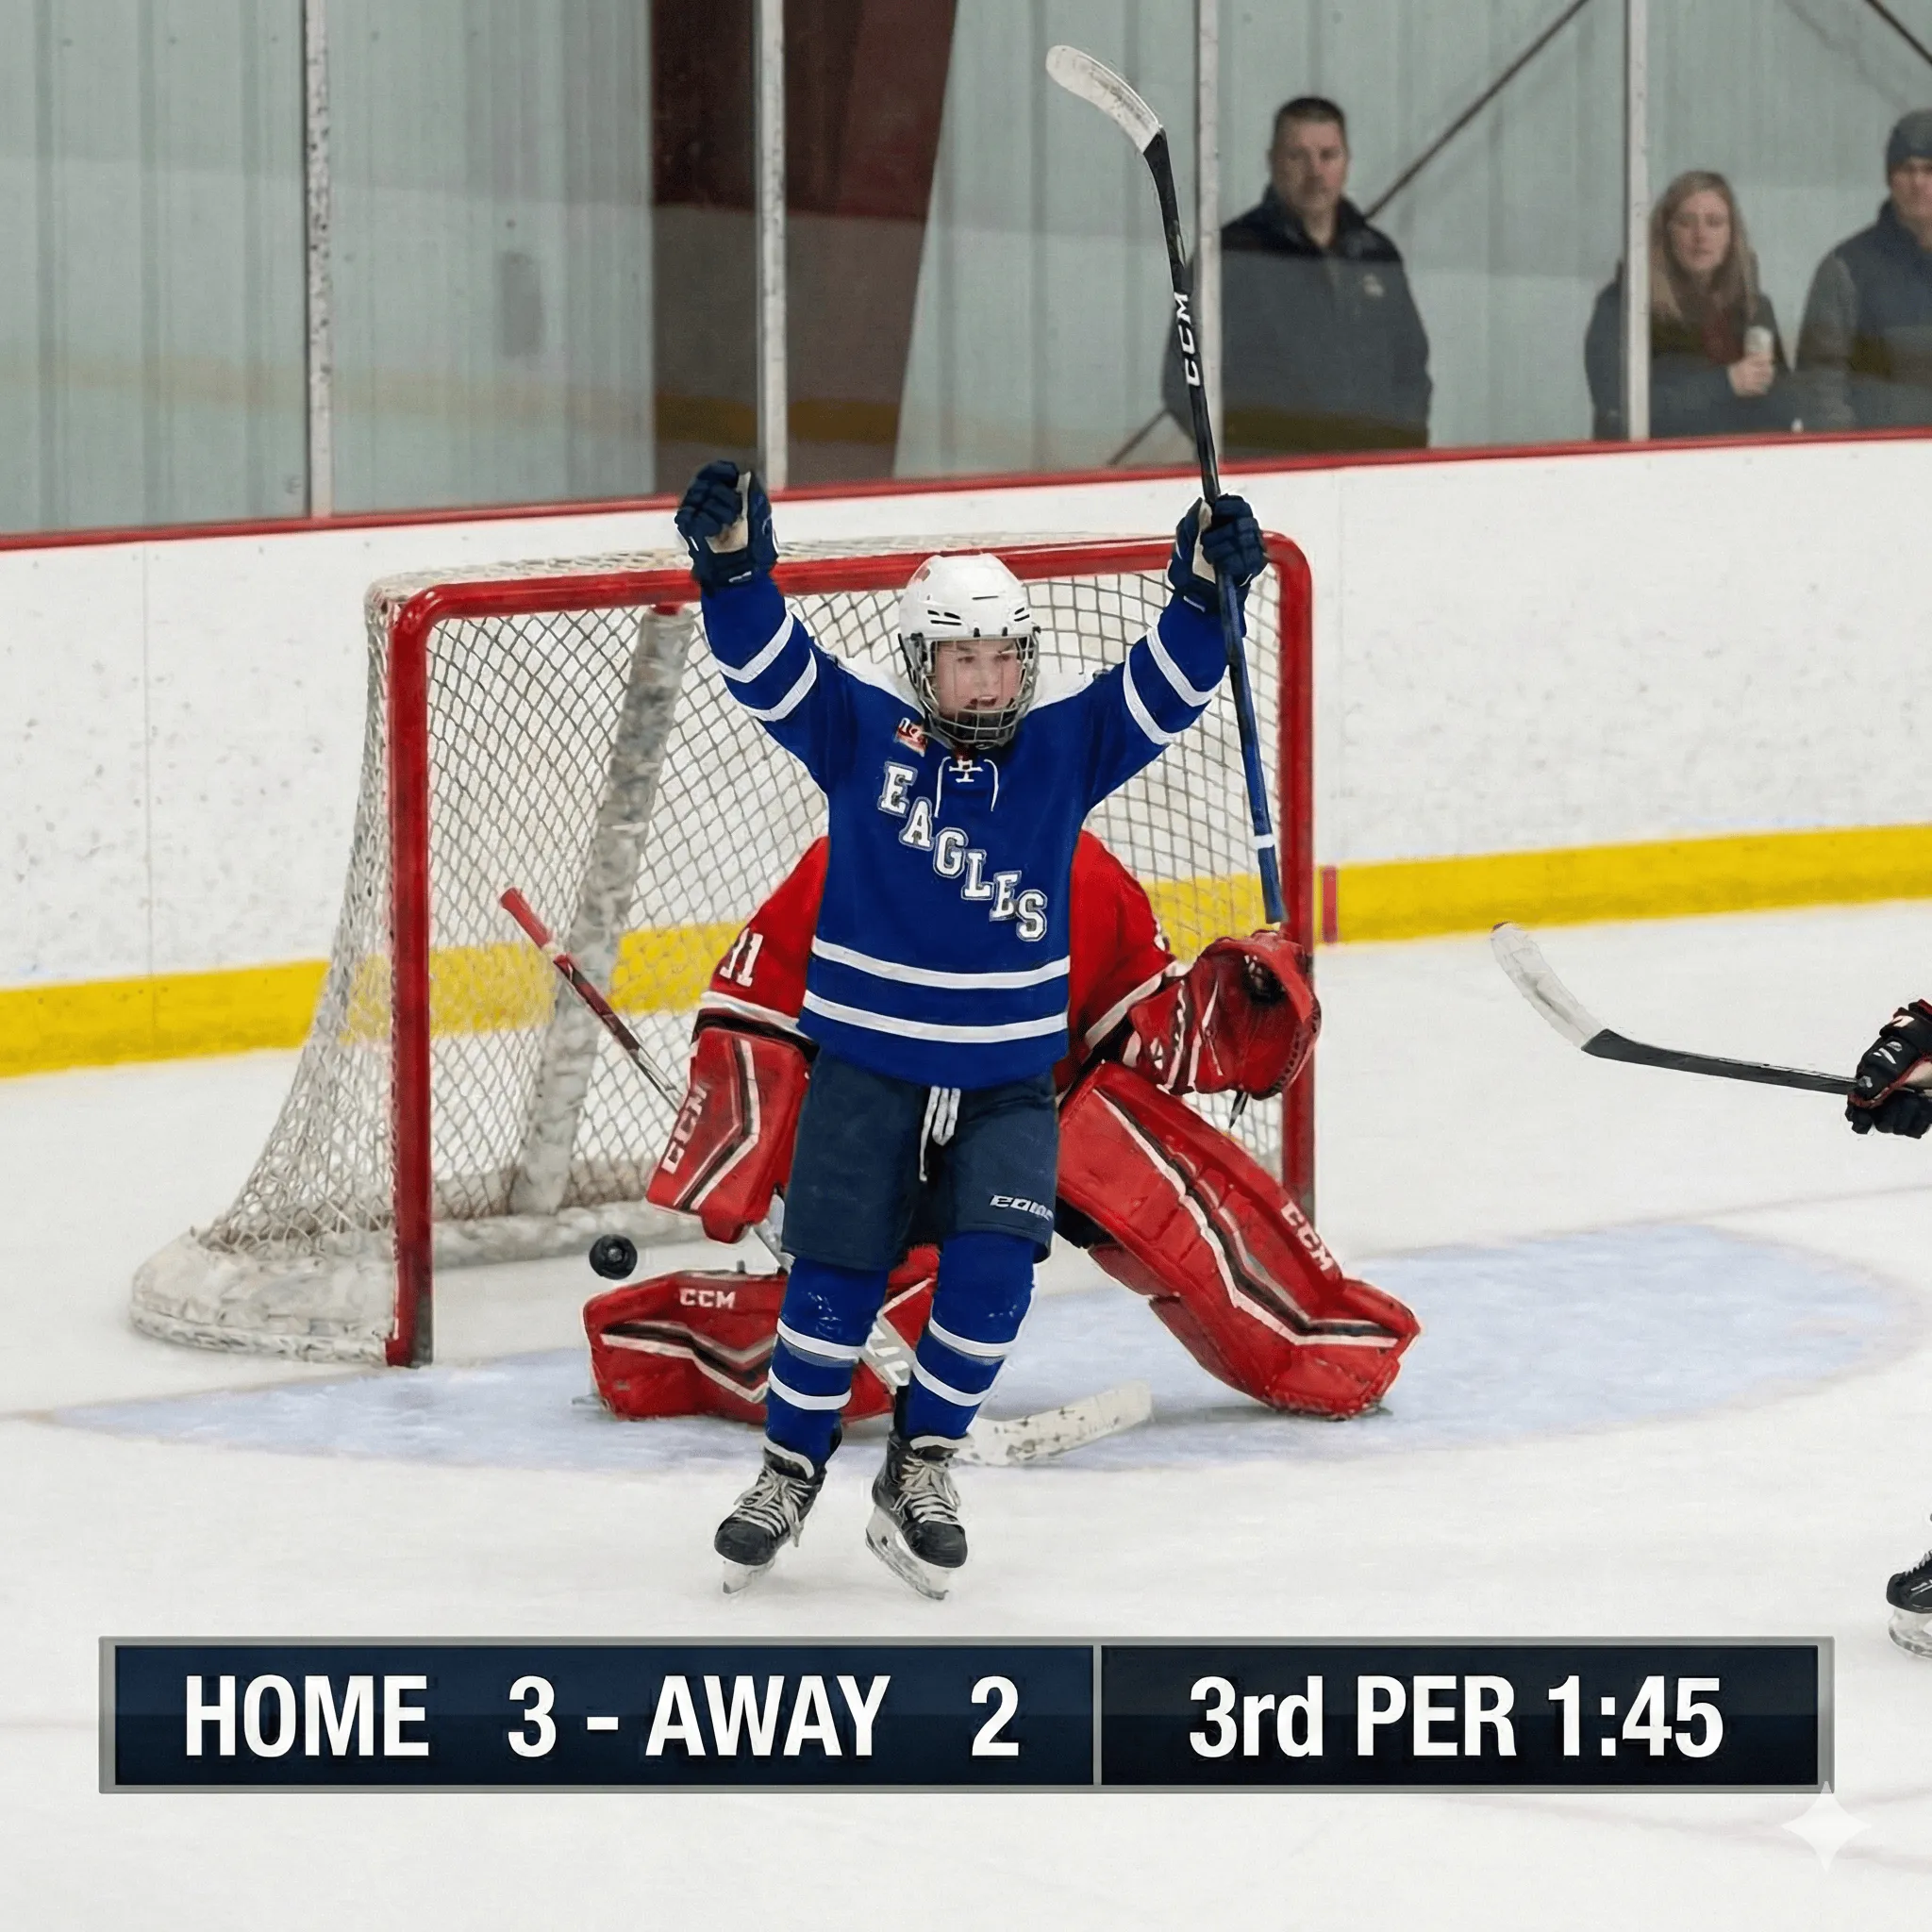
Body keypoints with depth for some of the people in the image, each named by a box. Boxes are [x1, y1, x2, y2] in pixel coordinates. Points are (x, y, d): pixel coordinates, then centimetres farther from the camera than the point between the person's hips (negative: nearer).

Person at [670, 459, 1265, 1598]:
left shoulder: (1066, 746, 0)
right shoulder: (861, 733, -4)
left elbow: (1166, 690, -9)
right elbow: (768, 663, -13)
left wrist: (1207, 591, -27)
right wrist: (734, 563, -31)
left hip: (1010, 1076, 1)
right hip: (867, 1065, -1)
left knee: (994, 1263, -16)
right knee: (836, 1275, -4)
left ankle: (922, 1465, 2)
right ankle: (793, 1469, 17)